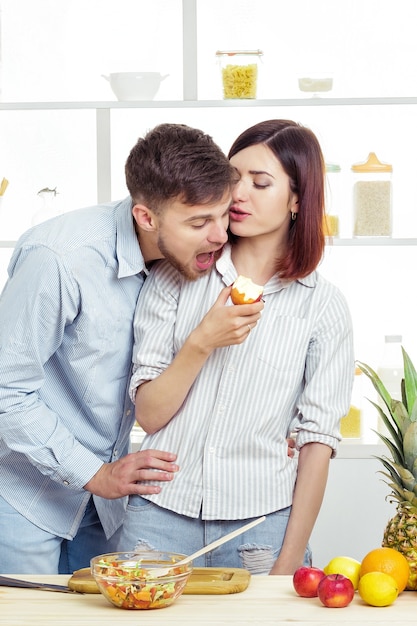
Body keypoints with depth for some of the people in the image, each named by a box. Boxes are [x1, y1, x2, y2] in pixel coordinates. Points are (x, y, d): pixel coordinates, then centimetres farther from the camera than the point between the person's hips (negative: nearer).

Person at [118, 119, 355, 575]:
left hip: (262, 522, -1)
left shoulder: (323, 306, 1)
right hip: (162, 516, 1)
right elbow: (148, 413, 0)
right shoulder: (174, 277, 4)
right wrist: (202, 341, -15)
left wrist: (290, 563, -6)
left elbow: (317, 440, -1)